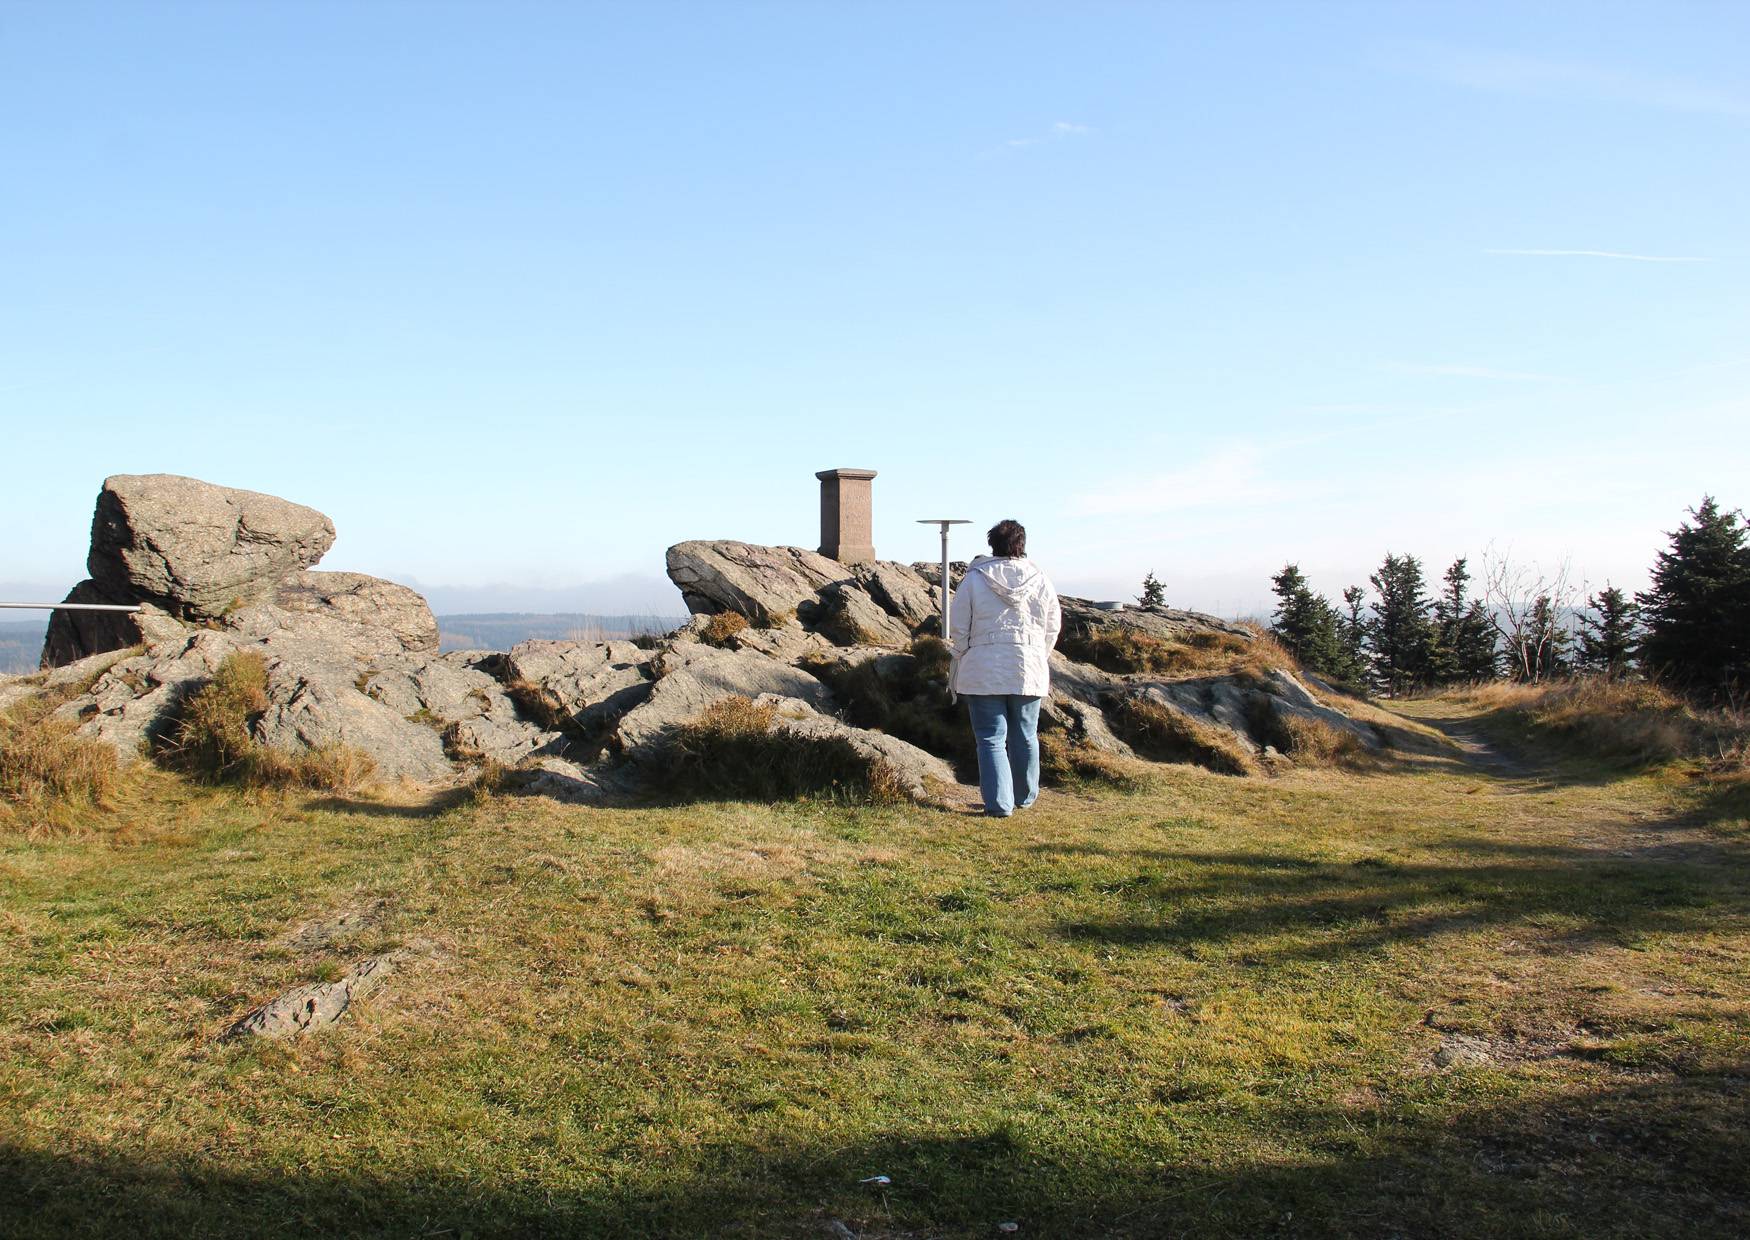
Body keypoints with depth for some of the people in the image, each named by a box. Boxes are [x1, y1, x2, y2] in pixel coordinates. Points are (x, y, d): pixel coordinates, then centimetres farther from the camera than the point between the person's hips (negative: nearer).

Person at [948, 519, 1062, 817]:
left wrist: (962, 658, 13)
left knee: (991, 738, 2)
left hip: (984, 672, -2)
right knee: (1025, 736, 15)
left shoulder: (974, 579, -5)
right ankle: (1024, 796, 28)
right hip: (1030, 671, 3)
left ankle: (999, 803, -2)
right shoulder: (1041, 580, 2)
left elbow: (958, 628, -2)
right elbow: (1052, 627, 10)